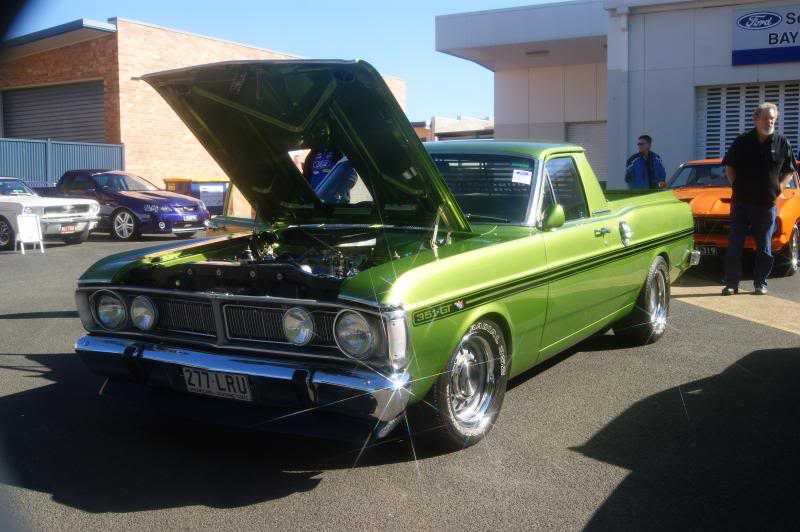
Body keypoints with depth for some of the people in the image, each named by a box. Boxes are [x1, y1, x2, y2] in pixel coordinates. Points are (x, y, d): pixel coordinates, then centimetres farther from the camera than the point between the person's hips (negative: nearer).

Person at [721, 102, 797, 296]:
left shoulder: (782, 142, 2)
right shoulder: (742, 141, 1)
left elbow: (790, 170, 13)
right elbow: (729, 166, 12)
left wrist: (779, 187, 1)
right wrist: (735, 185, 1)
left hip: (767, 203, 0)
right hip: (740, 202, 0)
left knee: (764, 248, 7)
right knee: (734, 245, 1)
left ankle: (760, 283, 17)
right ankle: (732, 283, 7)